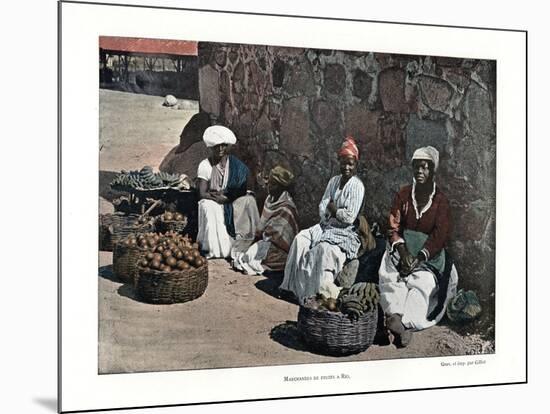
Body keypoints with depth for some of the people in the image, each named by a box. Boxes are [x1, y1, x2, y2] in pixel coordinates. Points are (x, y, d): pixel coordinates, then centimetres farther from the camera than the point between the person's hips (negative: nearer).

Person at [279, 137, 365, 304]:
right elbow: (322, 207, 7)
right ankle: (294, 285, -7)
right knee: (301, 239, -12)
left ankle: (323, 292, -25)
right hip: (327, 226, 7)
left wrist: (332, 208, -4)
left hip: (345, 232, -7)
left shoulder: (356, 186, -12)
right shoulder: (334, 181, 10)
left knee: (325, 249, -33)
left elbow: (350, 217, -18)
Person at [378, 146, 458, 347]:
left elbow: (439, 236, -5)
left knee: (423, 282, -31)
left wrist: (419, 258, -18)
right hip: (403, 248, 2)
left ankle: (403, 322, -46)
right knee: (390, 277, -29)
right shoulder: (403, 195, 10)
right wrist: (403, 252, -15)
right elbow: (394, 226, 2)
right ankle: (396, 315, -47)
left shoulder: (441, 201, 3)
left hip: (429, 253, -2)